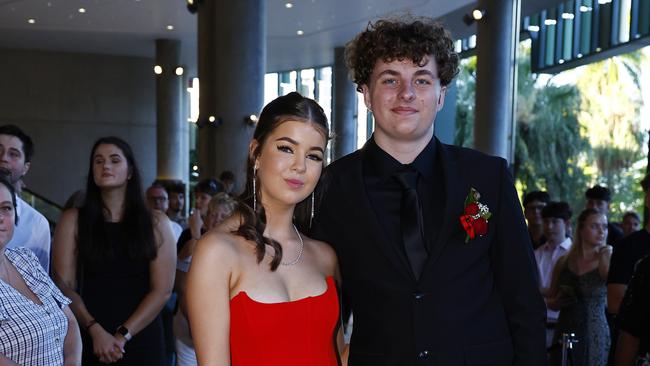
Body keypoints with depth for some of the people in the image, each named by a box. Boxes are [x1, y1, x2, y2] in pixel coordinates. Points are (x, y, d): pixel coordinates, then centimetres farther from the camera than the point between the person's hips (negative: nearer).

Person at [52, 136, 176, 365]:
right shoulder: (72, 221, 2)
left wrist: (123, 335, -13)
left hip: (142, 340, 0)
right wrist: (96, 331, -16)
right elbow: (64, 286, -4)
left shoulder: (155, 223, 1)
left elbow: (163, 290, -5)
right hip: (88, 340, 0)